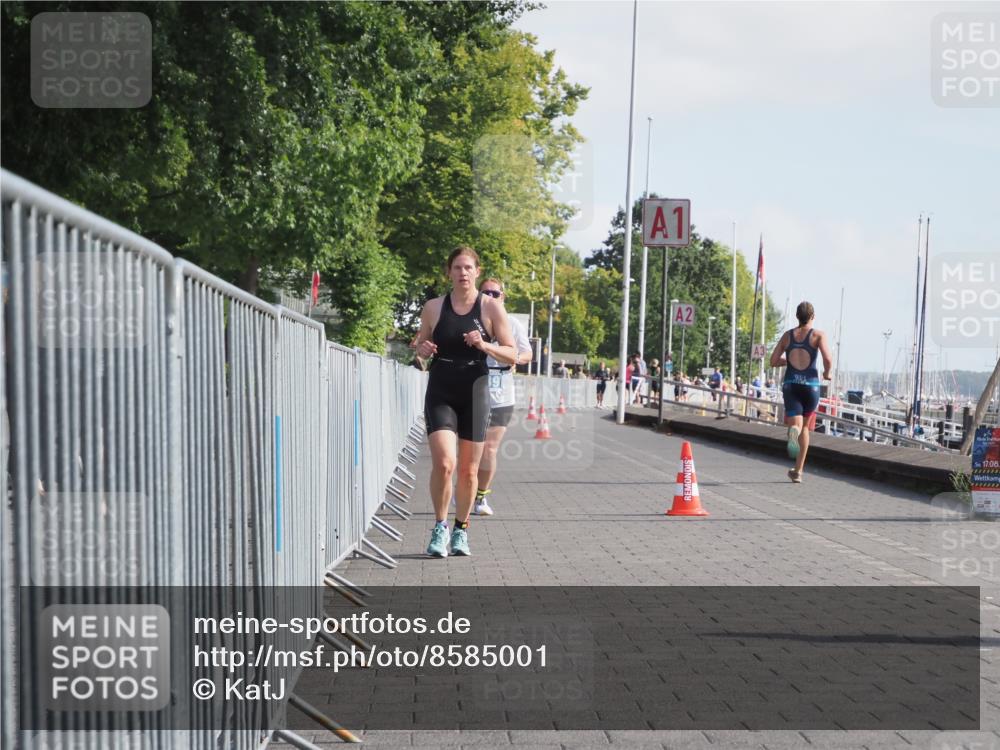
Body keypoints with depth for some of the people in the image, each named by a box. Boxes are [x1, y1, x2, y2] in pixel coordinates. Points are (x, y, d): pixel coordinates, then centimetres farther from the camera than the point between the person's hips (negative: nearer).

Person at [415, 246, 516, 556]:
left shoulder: (491, 307, -1)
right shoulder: (434, 307, 3)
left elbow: (512, 354, -1)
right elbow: (421, 345, 16)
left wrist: (485, 345, -19)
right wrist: (423, 349, -8)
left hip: (475, 393, 0)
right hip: (440, 393, 0)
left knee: (468, 470, 7)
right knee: (444, 463, -17)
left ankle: (461, 530, 25)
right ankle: (440, 526, 1)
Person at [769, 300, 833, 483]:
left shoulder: (787, 335, 10)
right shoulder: (818, 335, 0)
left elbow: (773, 361, 9)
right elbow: (827, 359, -14)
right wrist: (826, 373, 7)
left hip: (790, 385, 1)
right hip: (810, 384, -1)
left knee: (796, 425, -7)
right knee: (805, 427, 17)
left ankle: (793, 430, -48)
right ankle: (798, 471, 17)